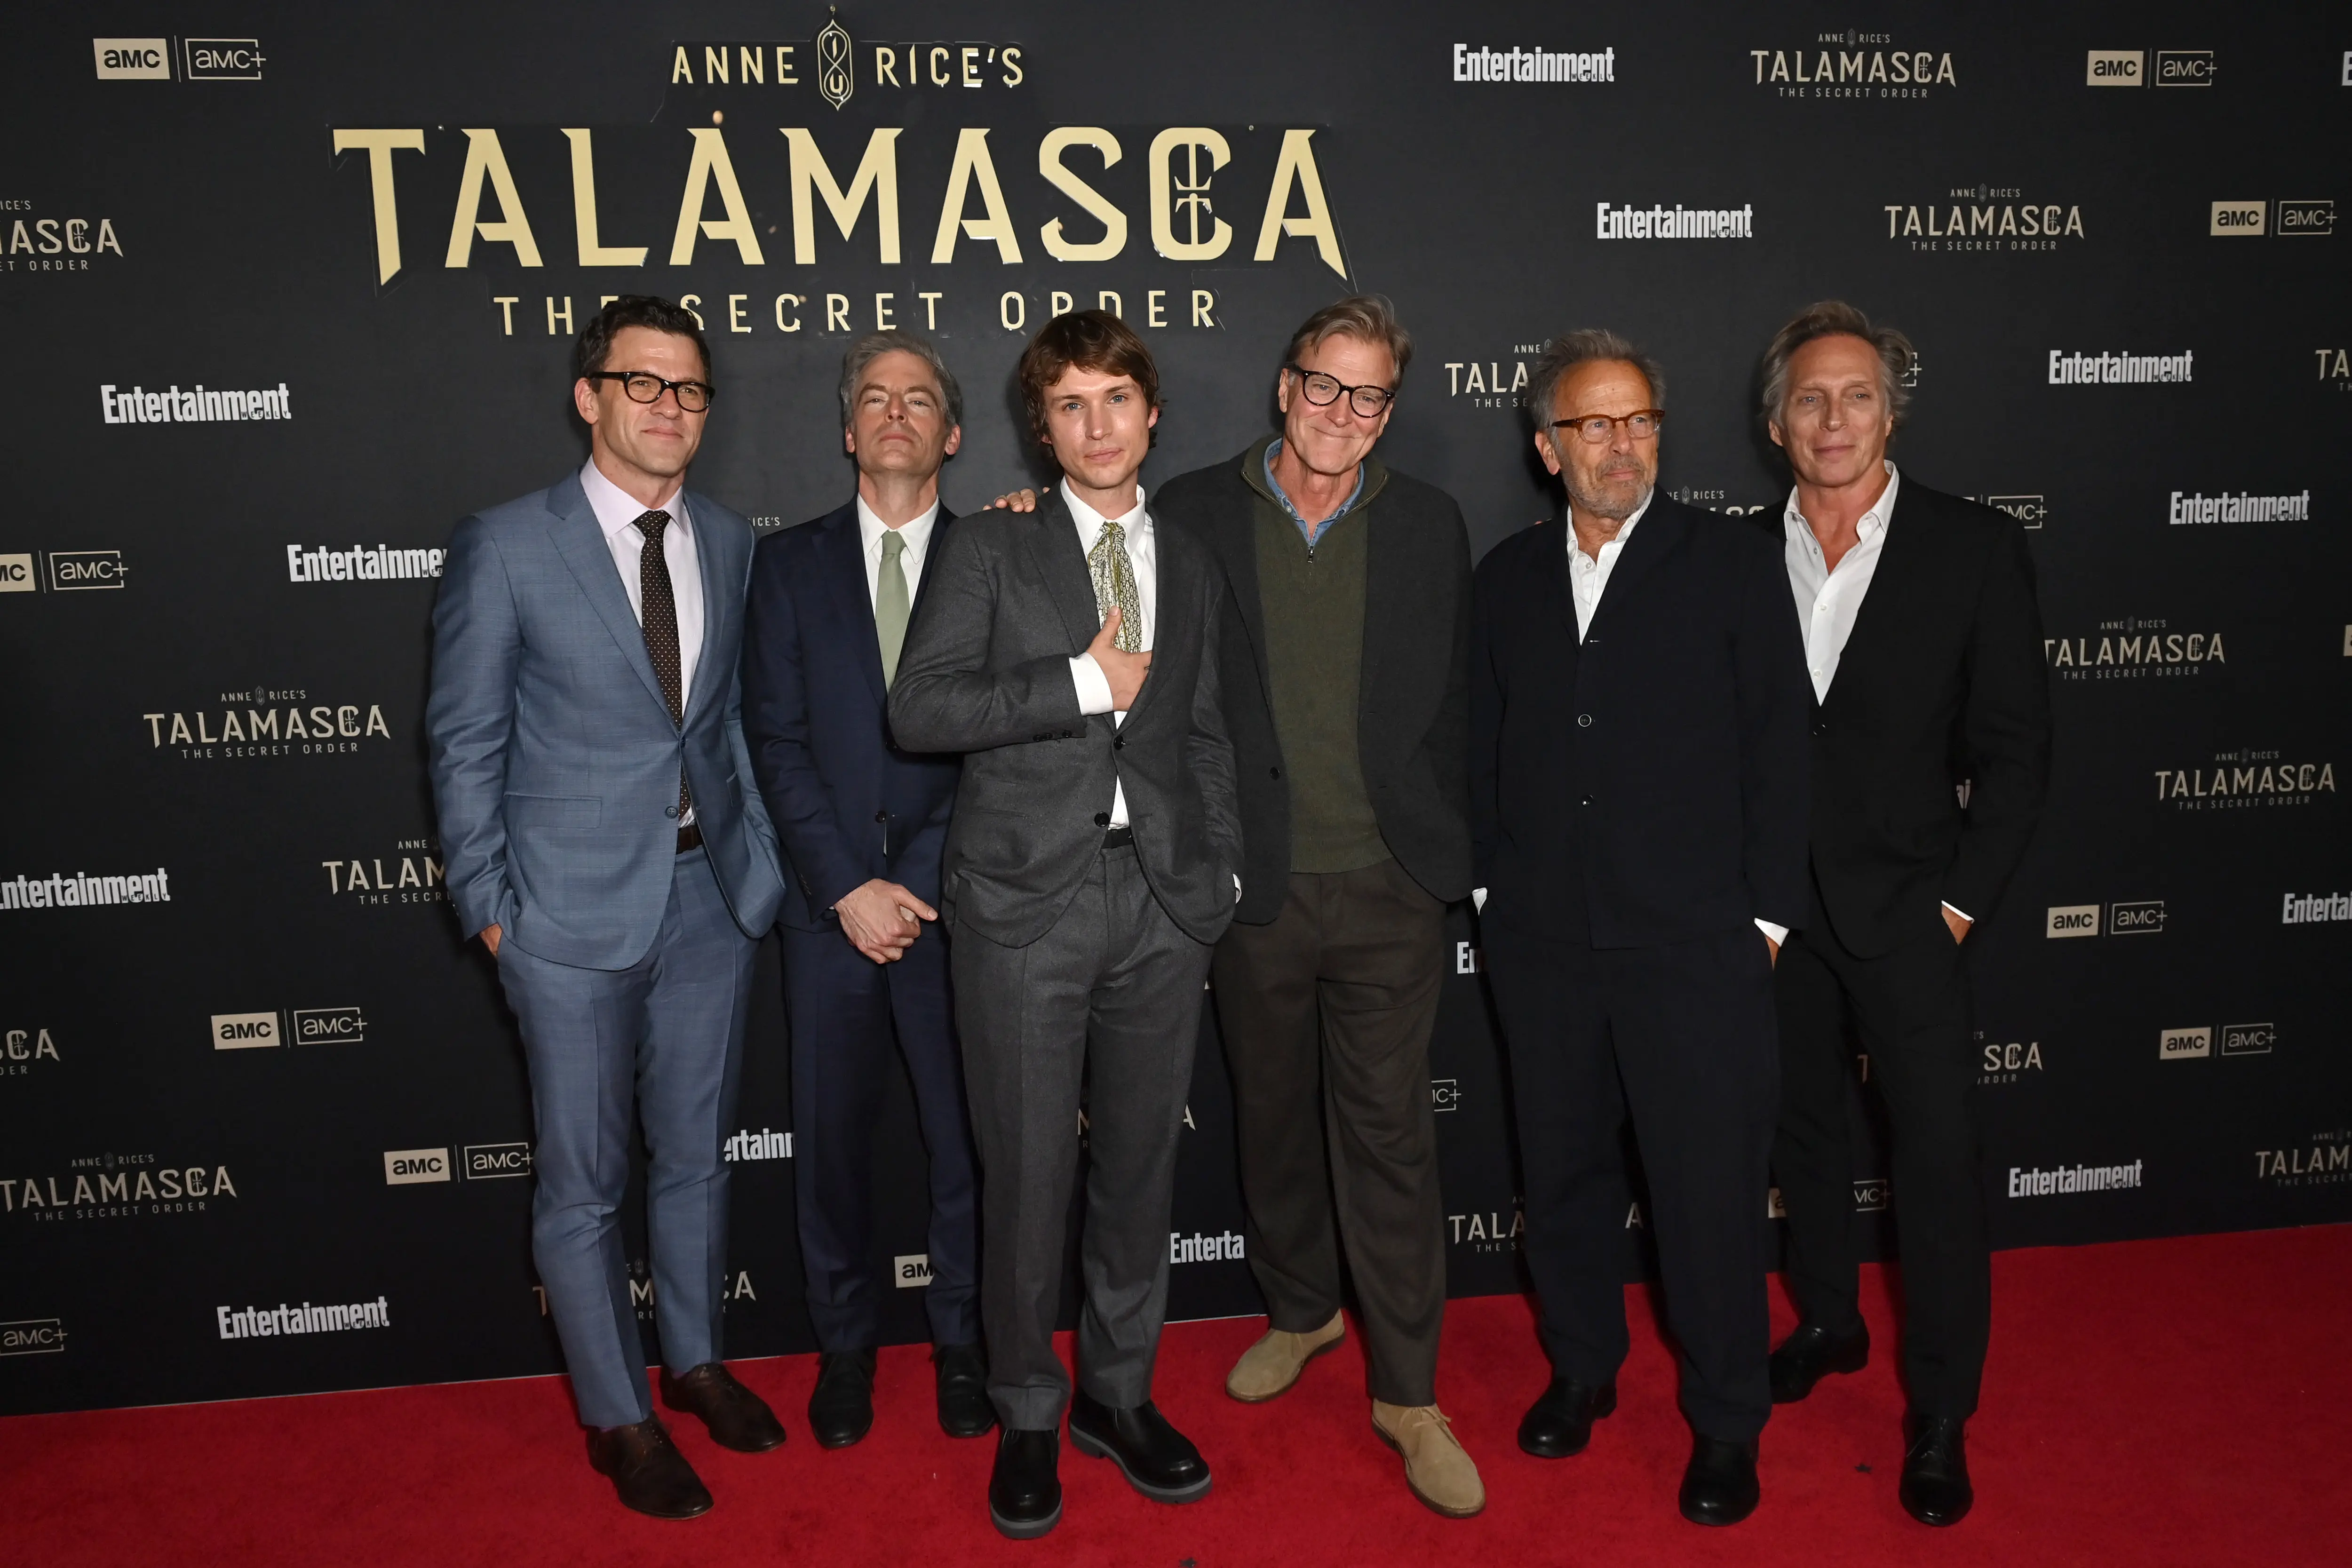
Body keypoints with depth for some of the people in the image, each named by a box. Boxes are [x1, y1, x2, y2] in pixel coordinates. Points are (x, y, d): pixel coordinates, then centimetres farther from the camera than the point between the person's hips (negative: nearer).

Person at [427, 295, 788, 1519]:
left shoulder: (729, 542, 7)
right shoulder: (506, 545, -7)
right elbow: (465, 739, -4)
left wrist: (760, 858, 7)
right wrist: (486, 903, -6)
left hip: (710, 899, 4)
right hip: (574, 912, -4)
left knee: (695, 1154, 18)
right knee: (582, 1183, 8)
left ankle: (695, 1361, 38)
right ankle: (617, 1417, 26)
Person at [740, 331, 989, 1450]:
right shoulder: (789, 563, 7)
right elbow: (775, 738, 0)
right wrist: (851, 885, -9)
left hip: (955, 896, -1)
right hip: (829, 901, 1)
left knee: (968, 1136, 7)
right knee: (831, 1135, 10)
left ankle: (962, 1342, 27)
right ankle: (845, 1345, 30)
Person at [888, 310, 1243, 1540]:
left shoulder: (1194, 569, 15)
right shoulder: (989, 549, 3)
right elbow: (920, 709, -8)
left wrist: (1219, 874, 9)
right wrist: (1084, 681, -12)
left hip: (1162, 901, 4)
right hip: (1025, 899, -3)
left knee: (1140, 1161, 12)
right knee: (1026, 1171, 3)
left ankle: (1117, 1393, 31)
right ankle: (1027, 1416, 23)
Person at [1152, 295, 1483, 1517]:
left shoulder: (1428, 526, 5)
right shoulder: (1194, 513, 1)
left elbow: (1450, 705, 8)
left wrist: (1442, 849, 4)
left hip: (1388, 885, 0)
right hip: (1253, 884, 1)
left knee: (1389, 1131, 4)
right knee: (1273, 1115, 16)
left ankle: (1407, 1391, 18)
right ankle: (1299, 1311, 39)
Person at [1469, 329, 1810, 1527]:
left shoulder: (1733, 565, -1)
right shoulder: (1508, 576, 9)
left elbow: (1777, 750, -2)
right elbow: (1487, 746, 11)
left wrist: (1765, 916, -5)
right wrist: (1494, 888, 6)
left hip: (1693, 944, -3)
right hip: (1543, 942, 3)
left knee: (1709, 1188, 4)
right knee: (1561, 1171, 15)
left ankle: (1726, 1421, 24)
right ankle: (1581, 1369, 36)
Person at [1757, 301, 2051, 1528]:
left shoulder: (1976, 549, -5)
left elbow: (2014, 748, -4)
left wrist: (1961, 900, -9)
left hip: (1906, 908, -2)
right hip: (1775, 907, 3)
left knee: (1936, 1153, 1)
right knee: (1802, 1128, 16)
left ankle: (1941, 1415, 16)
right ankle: (1828, 1322, 37)